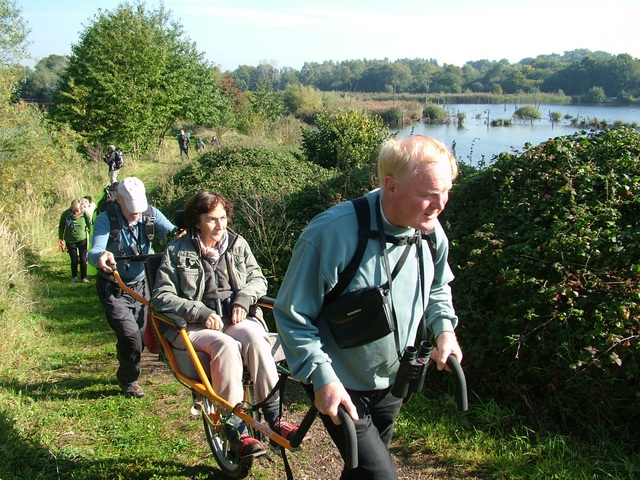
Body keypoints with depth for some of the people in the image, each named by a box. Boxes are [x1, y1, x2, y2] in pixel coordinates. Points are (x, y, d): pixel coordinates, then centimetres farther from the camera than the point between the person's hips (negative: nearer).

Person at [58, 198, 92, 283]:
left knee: (83, 260, 3)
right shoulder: (66, 214, -16)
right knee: (74, 260, 8)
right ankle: (74, 277, 29)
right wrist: (60, 239, 1)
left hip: (82, 240, 0)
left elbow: (90, 225, -5)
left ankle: (84, 277, 19)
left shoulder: (85, 213, -18)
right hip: (70, 241, 0)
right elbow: (61, 227, -3)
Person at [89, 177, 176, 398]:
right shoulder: (106, 220, -20)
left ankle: (127, 374, 43)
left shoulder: (151, 214, -11)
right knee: (130, 335, -15)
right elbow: (94, 251, -34)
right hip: (114, 290, -4)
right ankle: (128, 380, 12)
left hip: (139, 286, 4)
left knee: (141, 334, 14)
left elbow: (171, 232, -26)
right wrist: (101, 256, -59)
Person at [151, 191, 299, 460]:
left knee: (254, 336, -32)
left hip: (235, 318, 3)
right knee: (225, 345, -35)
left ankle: (275, 417, -29)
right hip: (194, 326, -3)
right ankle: (236, 433, -31)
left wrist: (243, 298, -9)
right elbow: (162, 297, -3)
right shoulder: (177, 251, 2)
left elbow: (258, 278, 14)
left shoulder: (237, 244, 12)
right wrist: (201, 312, -16)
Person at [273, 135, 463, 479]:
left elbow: (437, 287, 12)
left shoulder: (430, 231, -10)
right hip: (341, 388, -6)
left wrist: (444, 328, -4)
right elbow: (292, 314, -21)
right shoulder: (331, 233, -31)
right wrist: (322, 376, -26)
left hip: (393, 382, 7)